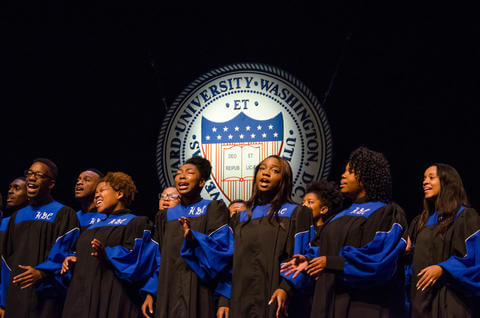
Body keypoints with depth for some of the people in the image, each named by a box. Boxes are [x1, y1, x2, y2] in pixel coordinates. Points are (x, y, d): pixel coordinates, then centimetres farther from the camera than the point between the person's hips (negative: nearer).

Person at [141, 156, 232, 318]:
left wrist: (193, 238, -27)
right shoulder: (165, 216, 15)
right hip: (168, 297, 4)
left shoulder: (213, 209, 1)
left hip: (200, 297, -4)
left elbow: (223, 252, -11)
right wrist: (150, 293, 6)